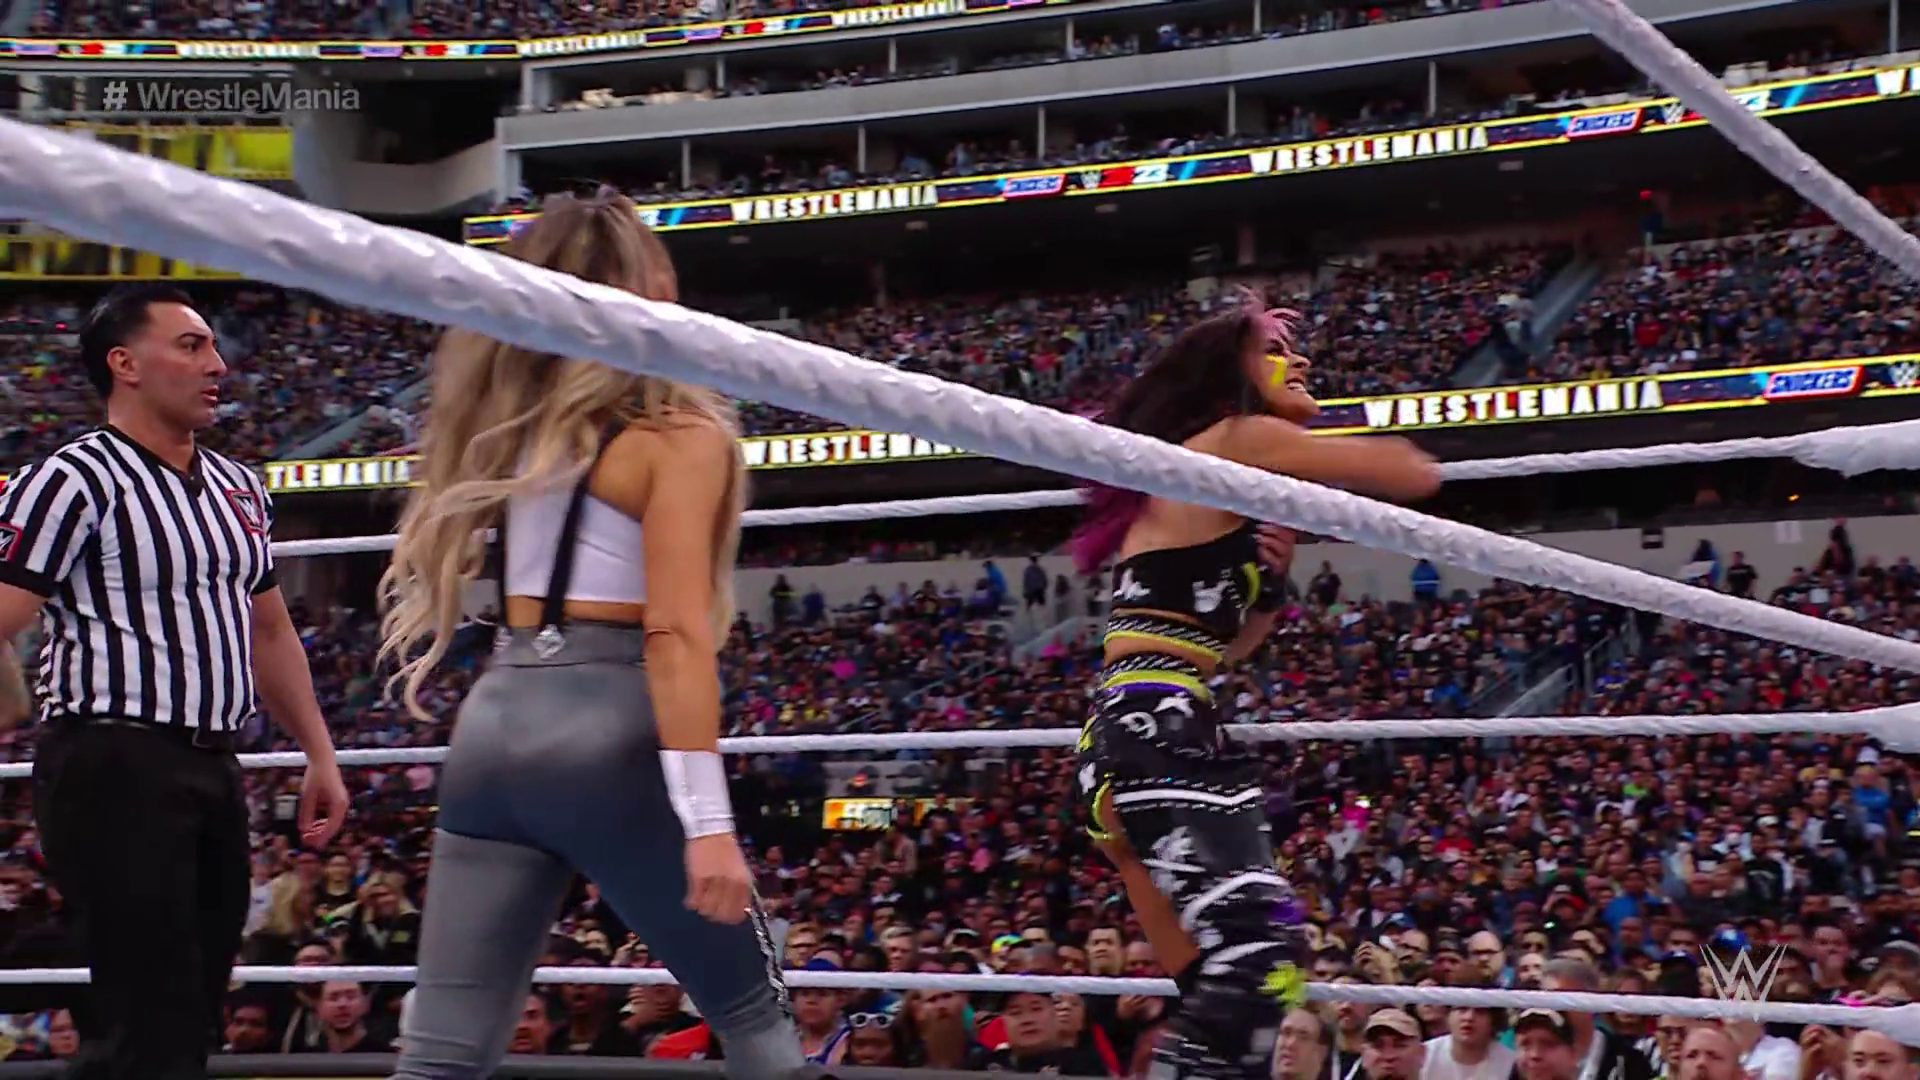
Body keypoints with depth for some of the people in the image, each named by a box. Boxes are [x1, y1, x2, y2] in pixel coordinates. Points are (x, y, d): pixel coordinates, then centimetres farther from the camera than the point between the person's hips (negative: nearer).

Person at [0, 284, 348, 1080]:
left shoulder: (236, 489, 16)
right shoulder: (75, 482, -9)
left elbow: (270, 632, 25)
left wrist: (320, 756, 22)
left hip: (212, 770, 8)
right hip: (116, 771, -8)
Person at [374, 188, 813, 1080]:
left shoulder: (520, 428, 13)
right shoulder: (678, 435, -6)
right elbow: (675, 631, -15)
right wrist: (706, 820, -18)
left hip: (496, 720, 6)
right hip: (605, 732, -6)